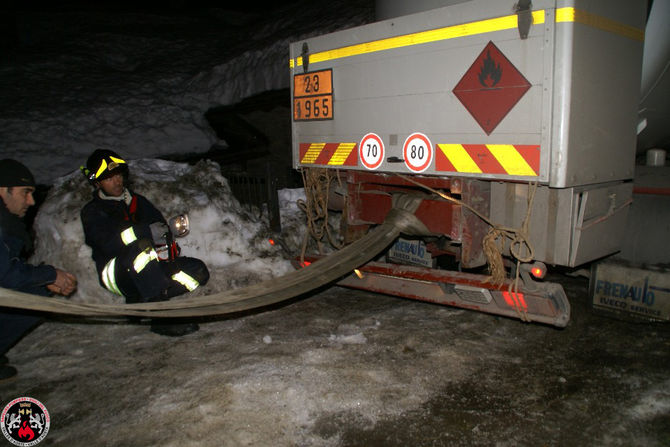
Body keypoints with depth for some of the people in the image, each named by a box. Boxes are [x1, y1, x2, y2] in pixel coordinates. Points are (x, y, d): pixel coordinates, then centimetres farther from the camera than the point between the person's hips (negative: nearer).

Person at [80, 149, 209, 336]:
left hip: (149, 270, 6)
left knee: (198, 270, -12)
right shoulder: (92, 212, 1)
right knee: (140, 246, -37)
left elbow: (162, 228, 9)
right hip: (116, 274, -5)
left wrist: (163, 233, -17)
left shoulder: (138, 201, 17)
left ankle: (141, 301, -16)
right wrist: (146, 232, -33)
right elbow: (108, 243, -19)